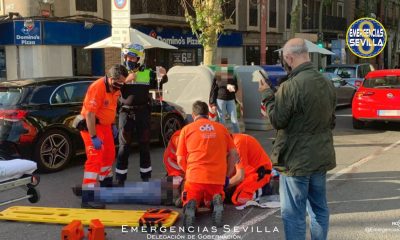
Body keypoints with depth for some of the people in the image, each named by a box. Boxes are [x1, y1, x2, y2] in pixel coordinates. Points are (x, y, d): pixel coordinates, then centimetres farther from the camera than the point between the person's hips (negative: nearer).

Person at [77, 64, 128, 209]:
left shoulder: (115, 88, 1)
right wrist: (94, 137, -29)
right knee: (95, 159, -14)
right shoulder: (97, 88, -27)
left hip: (105, 124, 9)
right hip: (91, 125, -9)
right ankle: (87, 198, -13)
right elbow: (90, 114, -28)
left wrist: (113, 125, 18)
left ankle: (107, 185, 43)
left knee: (109, 155, 21)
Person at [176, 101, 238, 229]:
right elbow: (234, 154, 8)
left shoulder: (186, 129, 5)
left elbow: (180, 160, 5)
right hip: (217, 177, 2)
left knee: (190, 201, 23)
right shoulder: (221, 128, 10)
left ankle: (191, 206, -14)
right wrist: (227, 175, 18)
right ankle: (216, 202, -9)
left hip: (195, 176, -2)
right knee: (210, 202, 28)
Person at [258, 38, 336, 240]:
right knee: (319, 208, 19)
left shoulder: (290, 86, -22)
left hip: (297, 159, -8)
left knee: (294, 213, 3)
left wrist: (267, 95, 0)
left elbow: (277, 121, -13)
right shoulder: (327, 84, 4)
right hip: (321, 156, 8)